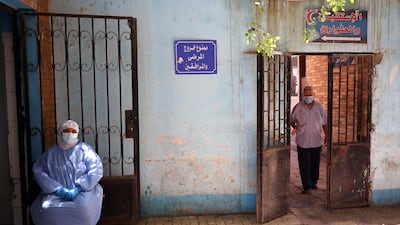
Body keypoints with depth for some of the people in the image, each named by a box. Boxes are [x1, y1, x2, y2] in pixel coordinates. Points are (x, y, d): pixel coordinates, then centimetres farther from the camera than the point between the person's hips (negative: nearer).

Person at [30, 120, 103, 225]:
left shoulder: (85, 149, 3)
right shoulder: (51, 152, 10)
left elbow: (96, 171, -6)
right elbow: (38, 170, -1)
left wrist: (77, 189, -15)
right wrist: (58, 189, -13)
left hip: (83, 190, -2)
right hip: (56, 192, 2)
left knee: (83, 208, -32)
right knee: (46, 209, -27)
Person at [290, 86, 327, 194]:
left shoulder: (318, 106, 3)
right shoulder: (298, 107, -4)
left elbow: (324, 122, 10)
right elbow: (292, 120, 6)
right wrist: (294, 126, -13)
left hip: (317, 141, 3)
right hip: (303, 142, -2)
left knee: (315, 164, 15)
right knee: (304, 165, -1)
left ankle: (313, 183, 33)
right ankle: (306, 186, 8)